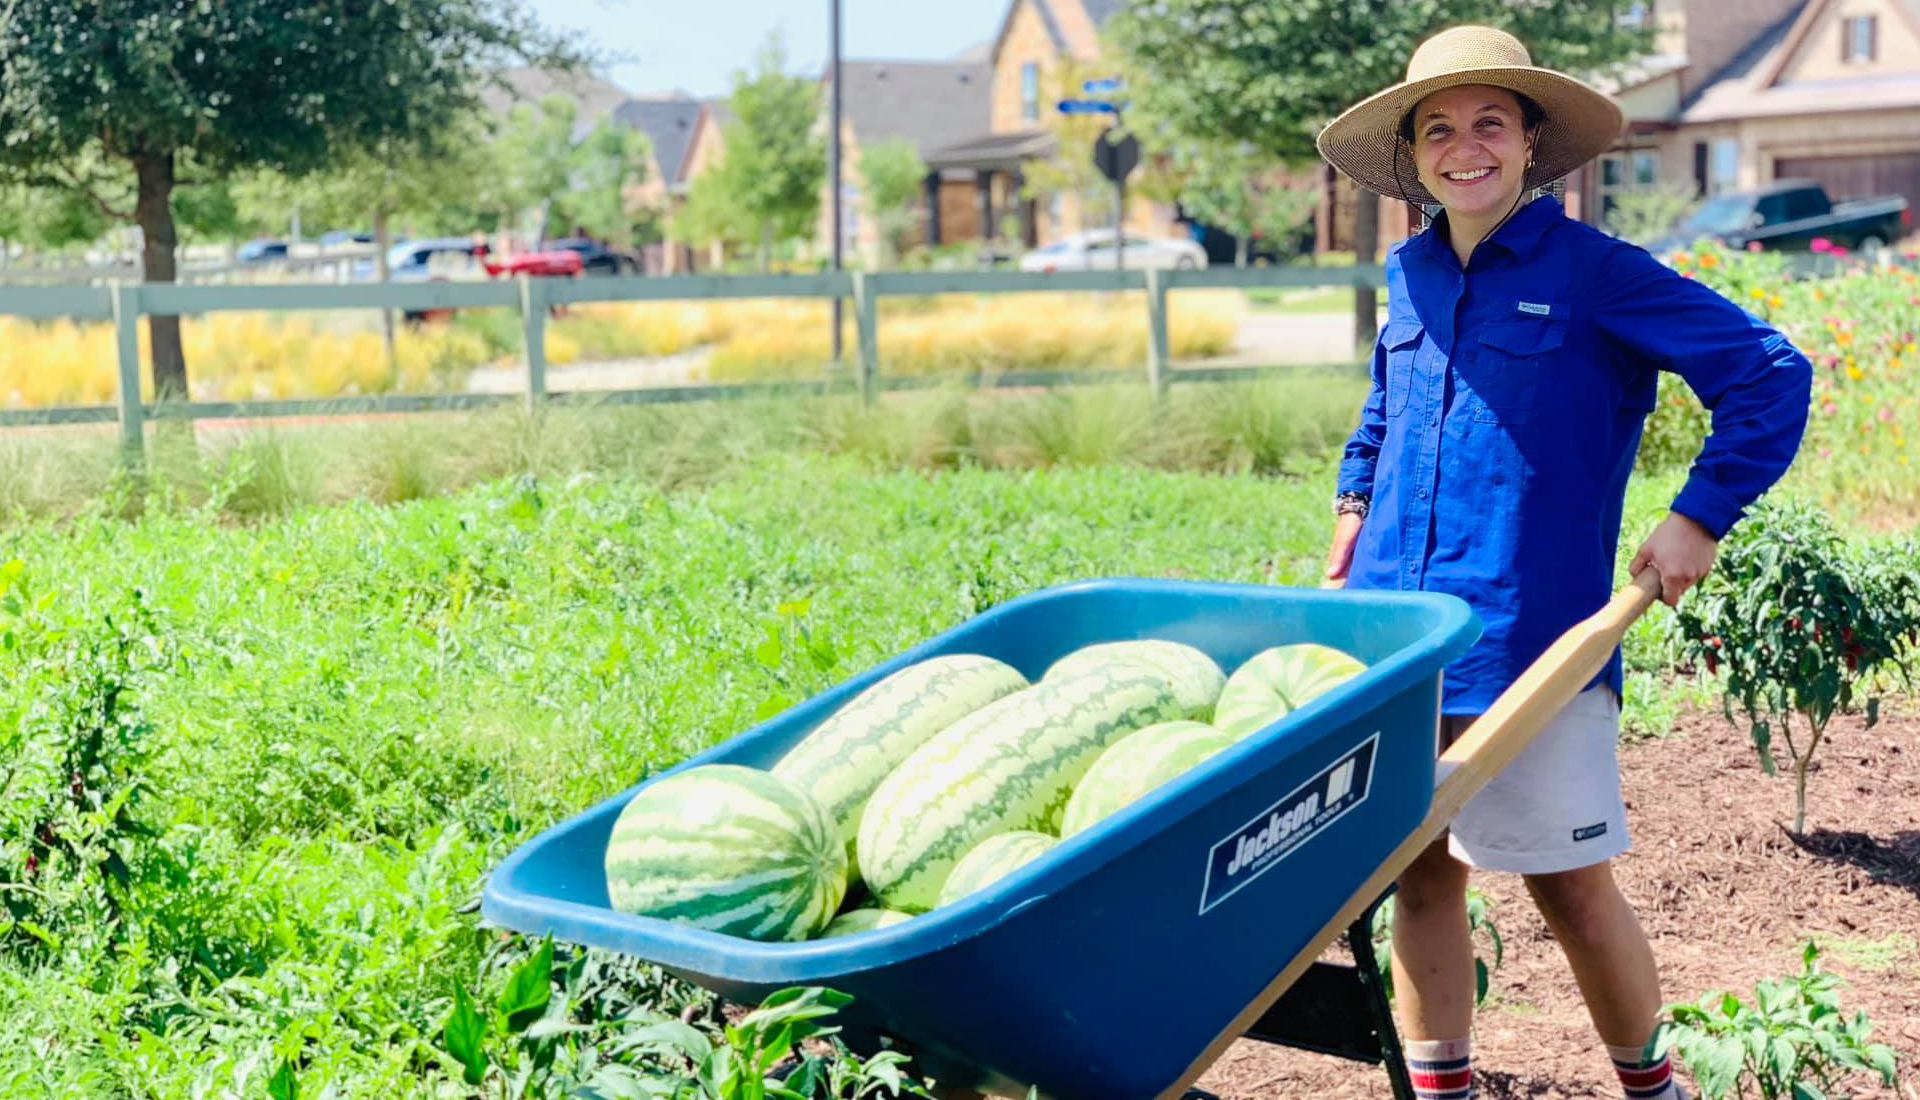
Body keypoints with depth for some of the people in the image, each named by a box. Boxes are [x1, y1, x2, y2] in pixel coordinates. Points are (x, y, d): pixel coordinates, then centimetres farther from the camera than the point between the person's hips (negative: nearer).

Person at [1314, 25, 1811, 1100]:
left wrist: (1700, 517, -8)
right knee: (1421, 872, 9)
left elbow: (1770, 374, -7)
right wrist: (1356, 502, 21)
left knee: (1571, 885, 1)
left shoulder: (1592, 270, -6)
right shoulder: (1411, 275, 11)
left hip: (1533, 636, -5)